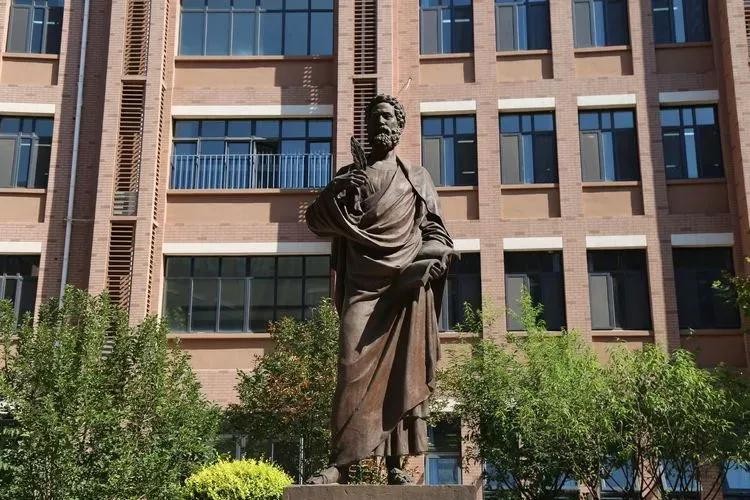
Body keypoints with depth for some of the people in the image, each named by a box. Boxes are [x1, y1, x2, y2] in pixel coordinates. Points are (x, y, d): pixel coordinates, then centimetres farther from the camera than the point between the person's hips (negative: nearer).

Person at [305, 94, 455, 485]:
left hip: (407, 285, 0)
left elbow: (434, 229, 13)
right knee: (354, 366, -13)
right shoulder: (349, 175, 19)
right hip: (363, 285, 0)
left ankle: (396, 464, -3)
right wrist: (337, 194, -7)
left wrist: (433, 259, -8)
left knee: (402, 372, -5)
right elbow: (315, 219, 12)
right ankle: (341, 462, -14)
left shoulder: (417, 177, 19)